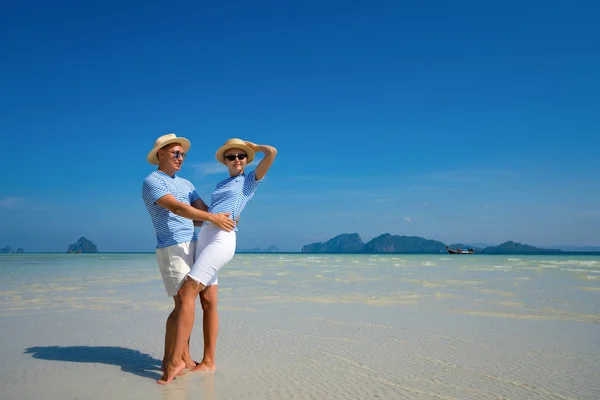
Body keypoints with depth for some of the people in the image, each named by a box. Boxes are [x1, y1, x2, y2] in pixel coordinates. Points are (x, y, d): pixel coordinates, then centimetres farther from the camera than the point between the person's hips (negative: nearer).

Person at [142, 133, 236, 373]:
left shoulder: (186, 184, 20)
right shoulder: (152, 182, -6)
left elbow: (203, 210, 13)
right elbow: (177, 208, -21)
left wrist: (225, 218, -8)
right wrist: (212, 218, -30)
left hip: (193, 246, 8)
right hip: (172, 249, -8)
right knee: (183, 303, -9)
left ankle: (184, 357, 14)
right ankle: (168, 358, 3)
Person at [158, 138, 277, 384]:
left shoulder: (251, 180, 8)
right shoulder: (221, 185, 27)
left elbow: (272, 152, -1)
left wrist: (252, 146, 14)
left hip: (221, 239, -8)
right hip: (203, 240, 8)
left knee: (186, 292, -18)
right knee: (209, 303, 6)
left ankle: (176, 360, -18)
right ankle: (208, 361, 11)